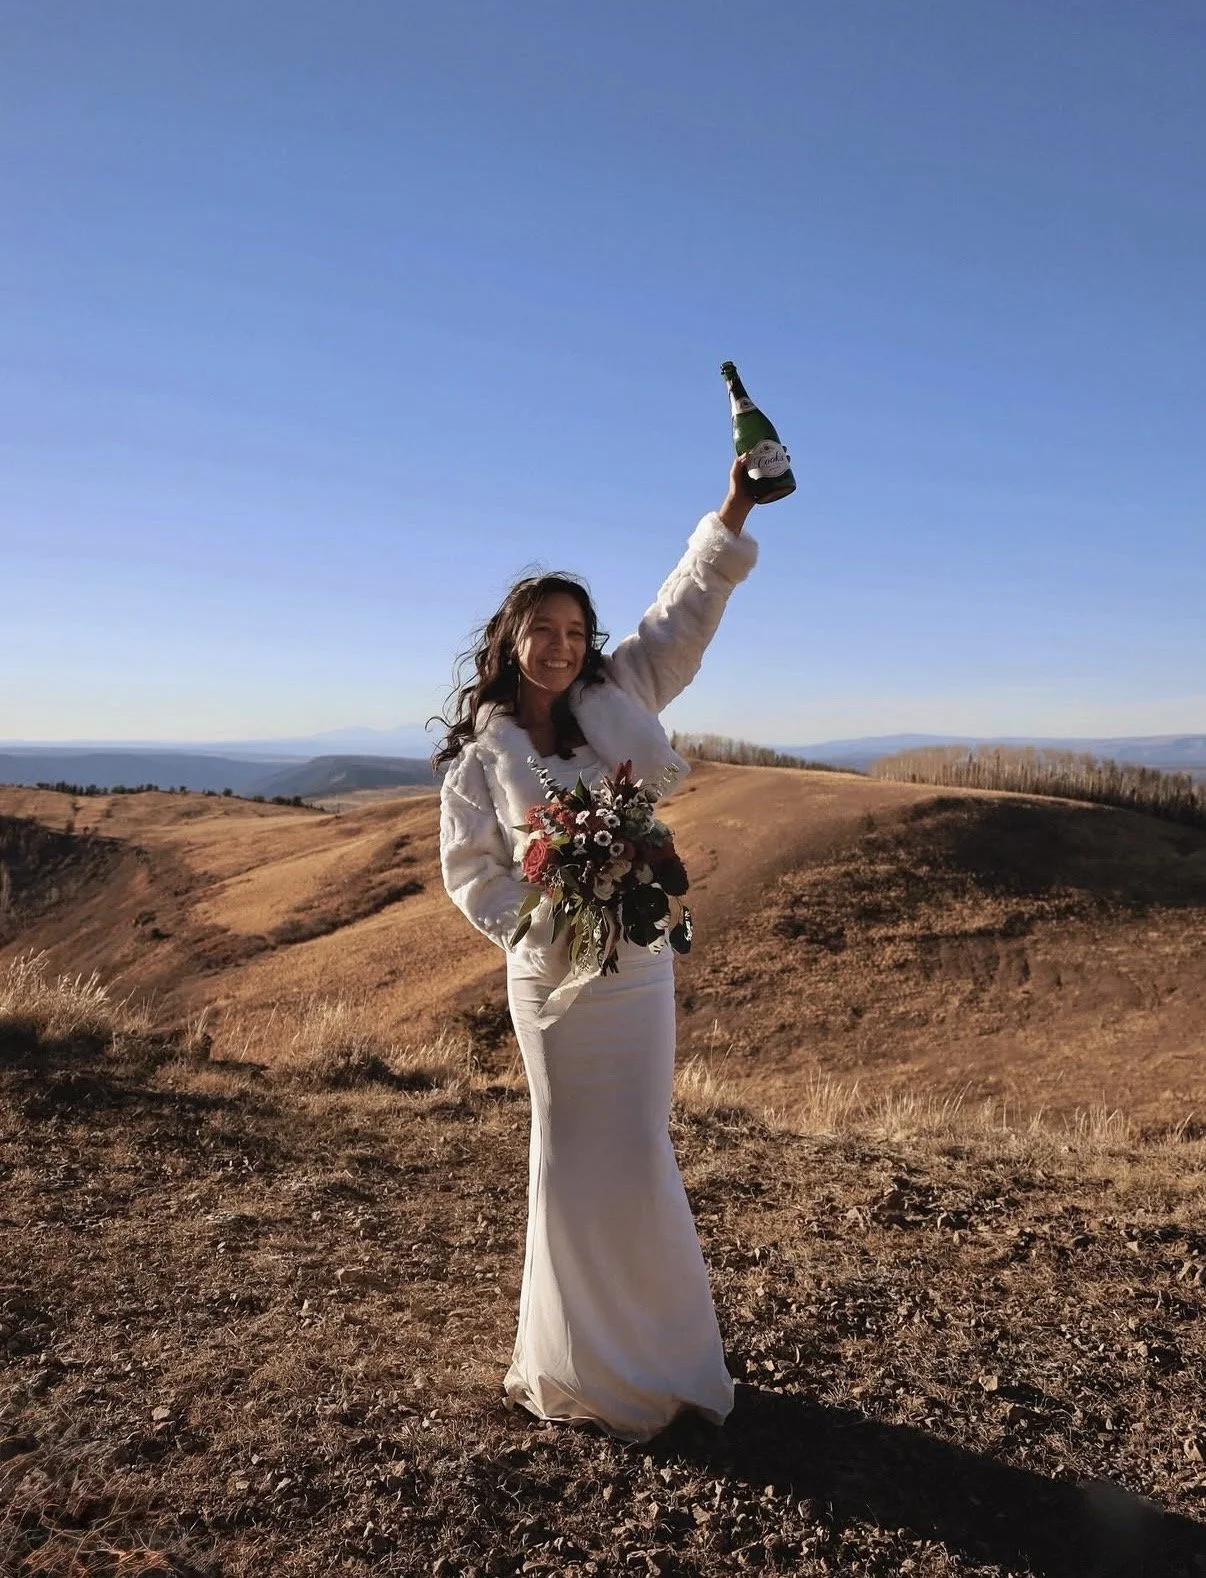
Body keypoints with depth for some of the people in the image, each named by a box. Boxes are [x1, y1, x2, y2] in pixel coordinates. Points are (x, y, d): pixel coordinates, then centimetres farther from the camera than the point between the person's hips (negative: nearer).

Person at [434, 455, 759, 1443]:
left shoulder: (618, 698, 2)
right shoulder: (479, 754, 0)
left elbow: (684, 614, 2)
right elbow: (470, 870, -1)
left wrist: (733, 513, -5)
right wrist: (541, 925, -17)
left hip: (637, 970, 1)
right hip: (549, 979, -1)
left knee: (636, 1156, 8)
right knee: (570, 1163, 10)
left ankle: (649, 1359, 29)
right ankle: (587, 1370, 29)